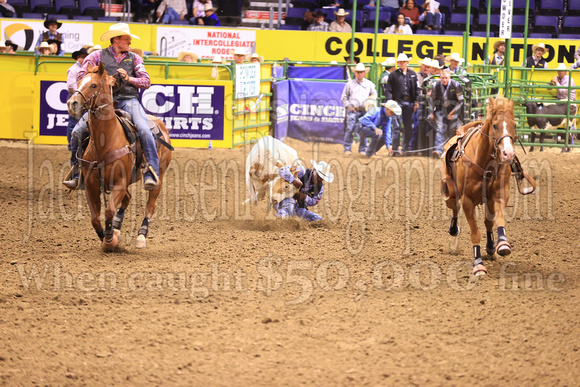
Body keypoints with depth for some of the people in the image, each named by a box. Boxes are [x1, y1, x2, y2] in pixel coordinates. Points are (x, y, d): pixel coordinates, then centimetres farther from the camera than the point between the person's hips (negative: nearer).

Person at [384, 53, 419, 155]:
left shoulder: (412, 74, 11)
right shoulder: (393, 75, 4)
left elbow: (416, 89, 12)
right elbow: (388, 90, 1)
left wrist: (416, 102, 3)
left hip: (409, 103, 3)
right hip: (398, 102, -3)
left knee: (408, 127, 6)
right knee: (397, 126, -4)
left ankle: (406, 148, 13)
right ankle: (395, 149, -1)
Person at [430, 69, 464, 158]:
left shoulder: (456, 85, -11)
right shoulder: (436, 86, -3)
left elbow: (460, 101, -6)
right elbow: (431, 100, 10)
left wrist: (453, 112, -11)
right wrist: (432, 113, 6)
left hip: (452, 111, -1)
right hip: (440, 110, 1)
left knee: (452, 132, 3)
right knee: (439, 129, -14)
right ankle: (438, 150, -21)